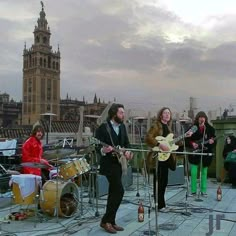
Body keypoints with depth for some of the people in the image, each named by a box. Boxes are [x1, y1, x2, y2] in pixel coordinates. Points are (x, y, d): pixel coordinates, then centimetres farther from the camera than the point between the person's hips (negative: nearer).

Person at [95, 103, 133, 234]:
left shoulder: (122, 126, 9)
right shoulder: (103, 127, -13)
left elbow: (126, 143, 17)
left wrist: (127, 151, -3)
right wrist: (103, 150, -36)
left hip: (119, 163, 8)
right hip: (108, 163, -8)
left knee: (113, 192, 11)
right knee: (119, 190, -15)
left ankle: (110, 221, 21)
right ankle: (106, 220, -3)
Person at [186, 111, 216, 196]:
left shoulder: (210, 128, 3)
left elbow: (214, 140, 3)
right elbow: (187, 140, 2)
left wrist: (212, 141, -18)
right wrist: (192, 144, -15)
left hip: (206, 153, 1)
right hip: (195, 153, -1)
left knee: (204, 173, 8)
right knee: (193, 173, -4)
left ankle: (203, 191, 19)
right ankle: (193, 191, 8)